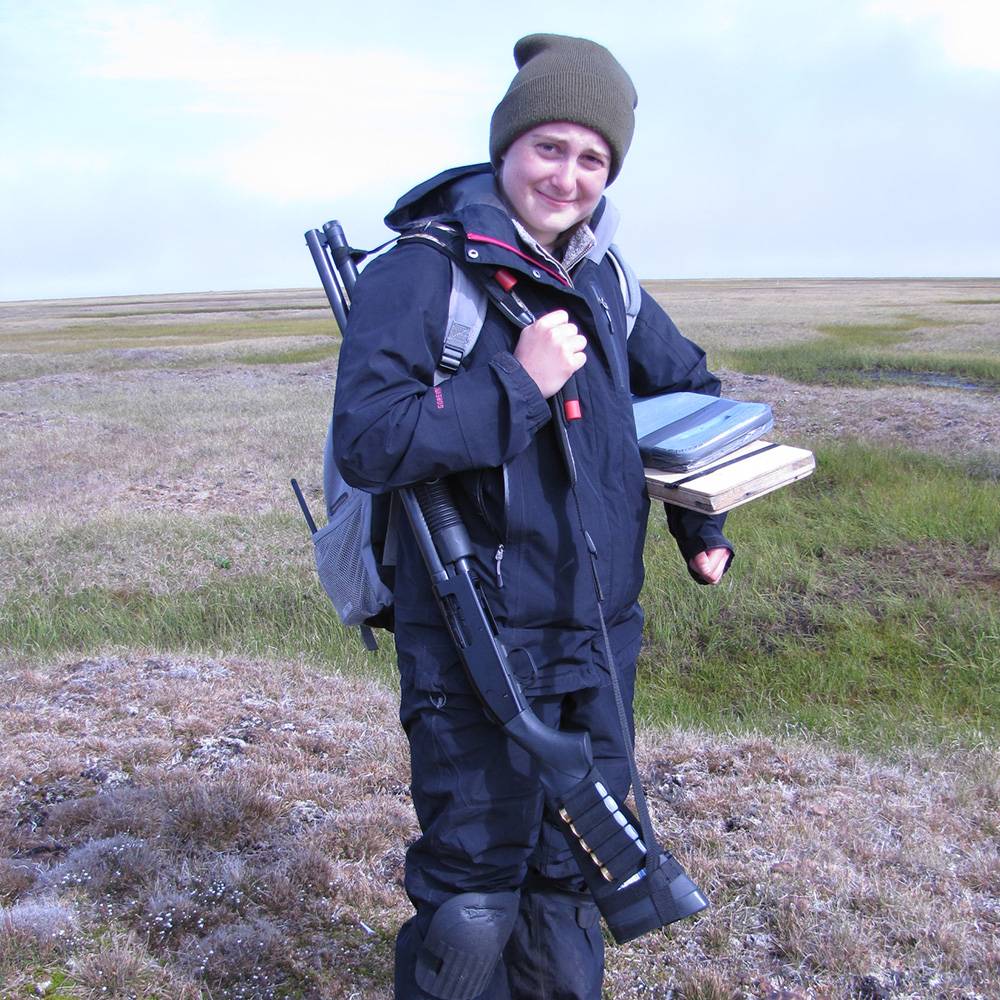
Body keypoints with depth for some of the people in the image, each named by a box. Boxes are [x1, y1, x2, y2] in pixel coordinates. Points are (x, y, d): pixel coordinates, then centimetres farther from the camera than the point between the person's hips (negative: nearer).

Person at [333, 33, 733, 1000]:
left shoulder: (600, 278, 8)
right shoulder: (421, 272, -13)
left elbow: (687, 385, 24)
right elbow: (365, 440, -24)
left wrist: (702, 522, 16)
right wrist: (519, 382, -24)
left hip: (601, 640, 7)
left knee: (573, 873, 22)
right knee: (472, 890, 5)